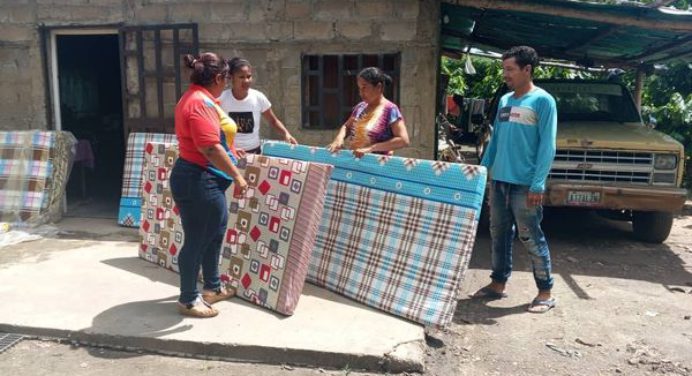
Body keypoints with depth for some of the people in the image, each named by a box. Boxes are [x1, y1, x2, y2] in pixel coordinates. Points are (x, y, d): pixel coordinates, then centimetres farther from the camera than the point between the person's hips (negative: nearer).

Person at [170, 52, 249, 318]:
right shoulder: (201, 102, -21)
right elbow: (210, 148, -28)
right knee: (197, 240, 1)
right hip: (198, 181, -11)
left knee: (214, 233, 21)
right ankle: (188, 299, 16)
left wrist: (230, 151, 33)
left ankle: (213, 287, 36)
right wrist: (236, 175, -21)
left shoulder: (196, 98, 14)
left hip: (202, 179, 11)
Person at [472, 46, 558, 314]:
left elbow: (547, 146, -12)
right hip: (498, 180, 7)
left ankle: (545, 292, 11)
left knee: (531, 238, -1)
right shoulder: (504, 100, 13)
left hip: (524, 184, -7)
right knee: (499, 234, 13)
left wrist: (538, 184, -18)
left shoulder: (542, 101, -7)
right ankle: (498, 283, 25)